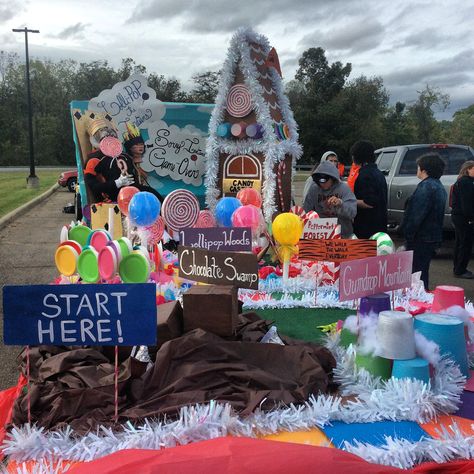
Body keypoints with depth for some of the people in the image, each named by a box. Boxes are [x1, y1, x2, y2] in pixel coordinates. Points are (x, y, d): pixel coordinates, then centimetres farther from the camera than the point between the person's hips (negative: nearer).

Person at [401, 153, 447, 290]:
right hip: (433, 237, 10)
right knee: (422, 272, 19)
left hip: (421, 239, -10)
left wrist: (408, 236, -17)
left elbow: (416, 216, -23)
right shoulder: (439, 187, 17)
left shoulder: (426, 186, -17)